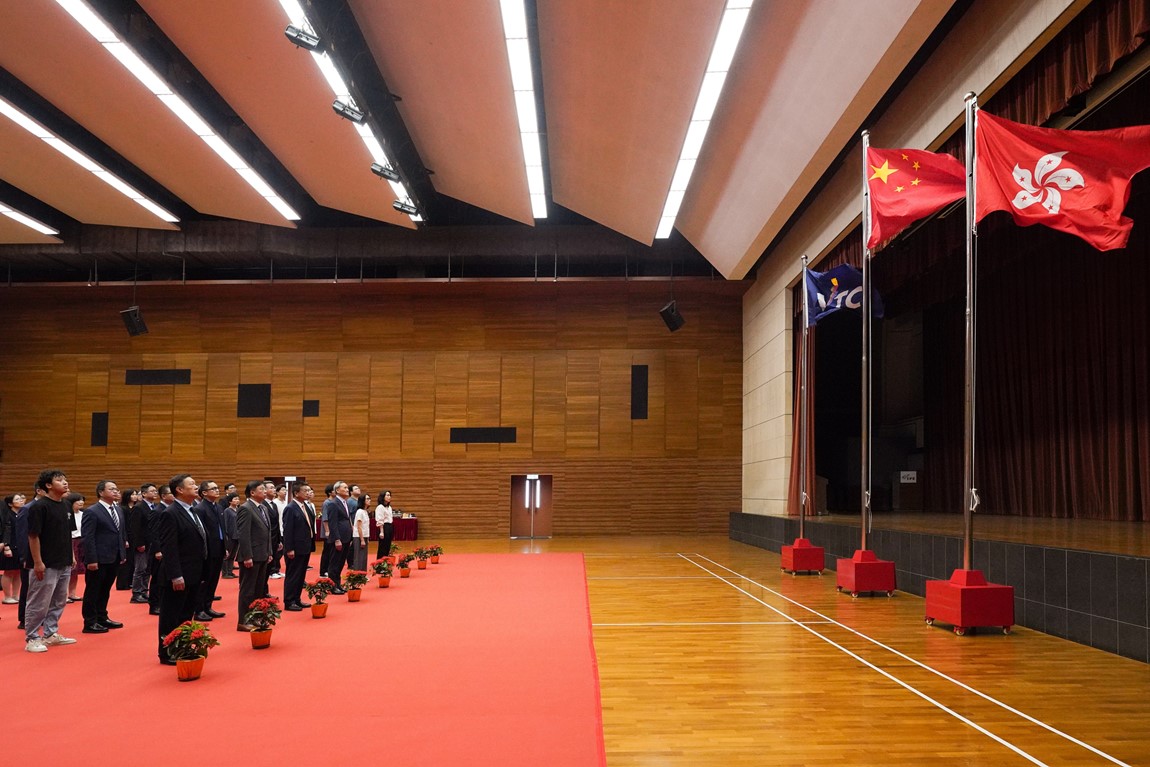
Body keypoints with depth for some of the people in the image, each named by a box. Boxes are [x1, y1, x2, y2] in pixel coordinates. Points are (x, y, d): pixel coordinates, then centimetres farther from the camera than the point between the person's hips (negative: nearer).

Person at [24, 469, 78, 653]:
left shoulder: (67, 506, 10)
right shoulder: (39, 506, -14)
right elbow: (33, 536, -15)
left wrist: (71, 556, 15)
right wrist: (37, 562, -17)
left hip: (64, 564, 8)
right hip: (46, 565, -8)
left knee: (58, 602, 15)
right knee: (39, 604, -1)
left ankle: (50, 634, 26)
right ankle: (32, 639, 9)